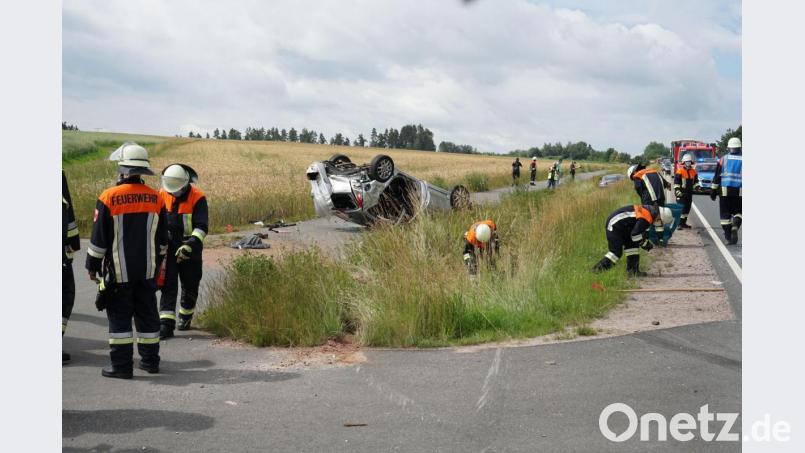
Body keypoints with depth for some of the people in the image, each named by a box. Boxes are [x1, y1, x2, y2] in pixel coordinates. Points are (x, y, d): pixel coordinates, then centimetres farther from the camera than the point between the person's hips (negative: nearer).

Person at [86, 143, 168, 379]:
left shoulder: (109, 198, -13)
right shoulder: (155, 198, 1)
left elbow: (99, 238, -9)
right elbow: (161, 238, 10)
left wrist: (92, 266, 2)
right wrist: (157, 262, 23)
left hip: (118, 271, -4)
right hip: (147, 270, 4)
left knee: (119, 317, 2)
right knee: (147, 314, 12)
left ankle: (121, 365, 2)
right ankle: (150, 361, 19)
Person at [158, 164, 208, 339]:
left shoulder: (197, 198, -11)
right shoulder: (162, 195, 1)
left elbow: (202, 227, -15)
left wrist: (190, 245, -26)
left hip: (189, 251, -2)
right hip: (168, 250, 2)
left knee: (190, 286, 11)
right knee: (168, 286, -6)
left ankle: (185, 317, 34)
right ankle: (166, 324, -10)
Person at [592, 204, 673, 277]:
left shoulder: (651, 210, 6)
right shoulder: (646, 219, -25)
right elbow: (635, 234, -24)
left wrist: (645, 240, 17)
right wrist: (645, 244, -9)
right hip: (614, 226, -11)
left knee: (632, 245, 11)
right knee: (616, 252, -13)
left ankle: (633, 270, 15)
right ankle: (598, 268, -11)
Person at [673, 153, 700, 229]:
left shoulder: (693, 171, 11)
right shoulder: (680, 171, -8)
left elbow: (695, 181, 21)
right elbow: (676, 182, -11)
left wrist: (696, 187, 5)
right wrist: (677, 191, -18)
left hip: (689, 193, 7)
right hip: (681, 193, -7)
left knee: (687, 208, 11)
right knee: (682, 208, -12)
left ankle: (684, 223, 22)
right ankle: (679, 224, -11)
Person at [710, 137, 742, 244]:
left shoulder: (723, 159, 2)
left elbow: (716, 177, 2)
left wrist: (713, 190, 7)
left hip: (725, 191, 0)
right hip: (739, 192, 0)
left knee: (725, 213, 8)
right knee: (738, 211, 13)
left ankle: (728, 234, 5)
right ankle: (735, 227, -15)